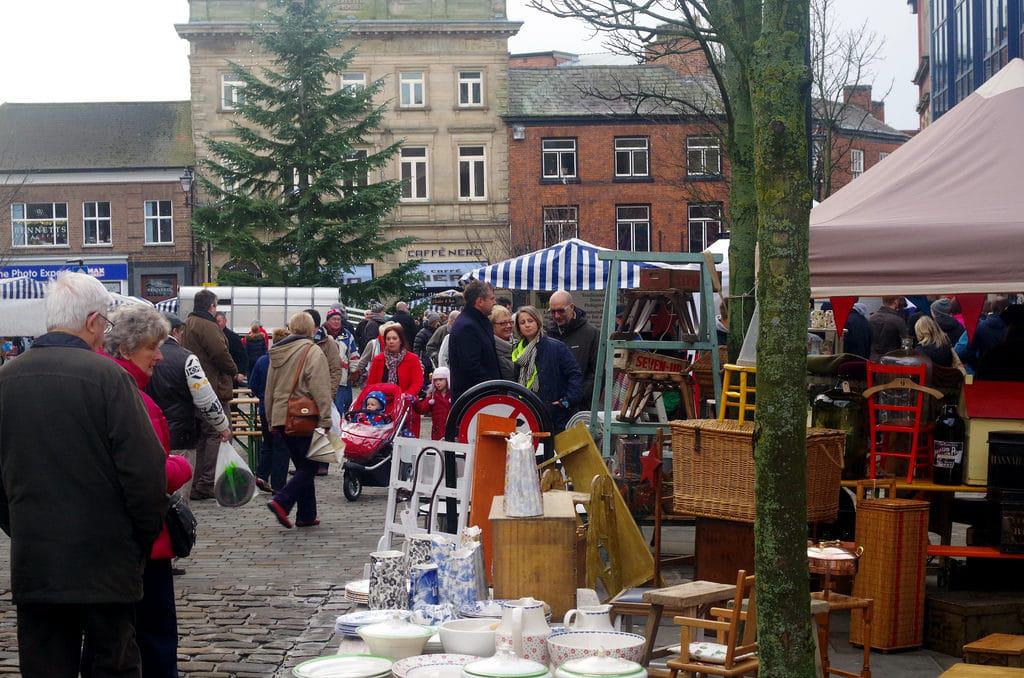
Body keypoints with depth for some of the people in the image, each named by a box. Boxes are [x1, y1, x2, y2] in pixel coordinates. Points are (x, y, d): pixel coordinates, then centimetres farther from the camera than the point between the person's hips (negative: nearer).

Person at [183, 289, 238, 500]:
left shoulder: (188, 325, 17)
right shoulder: (207, 326, -14)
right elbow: (220, 353, -20)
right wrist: (233, 370, -1)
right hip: (213, 388, -10)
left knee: (203, 435, 14)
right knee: (217, 434, -6)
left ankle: (198, 486, 16)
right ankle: (208, 483, -10)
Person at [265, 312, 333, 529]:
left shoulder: (277, 353, 13)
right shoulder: (313, 352, -8)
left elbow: (269, 390, 18)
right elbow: (320, 389, -15)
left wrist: (271, 421, 24)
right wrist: (325, 421, -14)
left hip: (280, 419, 7)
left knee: (303, 466, 15)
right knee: (308, 467, 1)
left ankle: (307, 515, 14)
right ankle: (281, 501, -16)